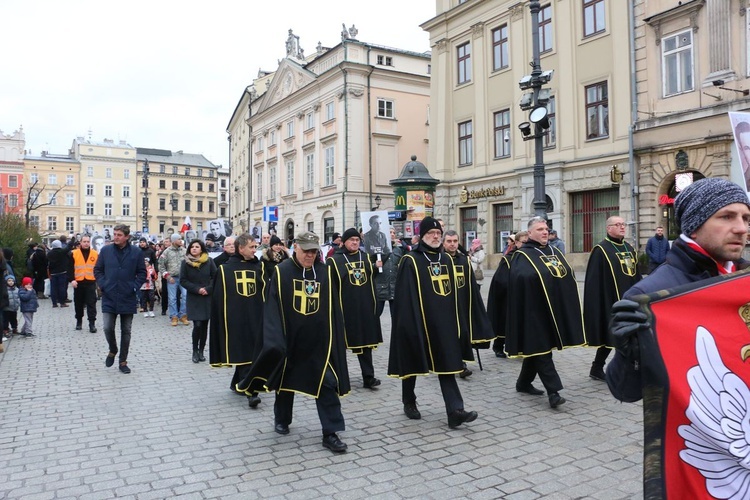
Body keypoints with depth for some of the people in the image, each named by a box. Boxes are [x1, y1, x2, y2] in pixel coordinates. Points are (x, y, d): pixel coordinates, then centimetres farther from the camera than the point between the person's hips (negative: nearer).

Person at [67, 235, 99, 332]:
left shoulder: (95, 254, 4)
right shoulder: (74, 254, 2)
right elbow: (70, 268, 0)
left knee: (91, 304, -5)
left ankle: (92, 323, -4)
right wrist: (71, 279, -10)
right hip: (78, 283, 1)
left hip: (91, 283, -1)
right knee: (78, 303, 13)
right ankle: (79, 321, 28)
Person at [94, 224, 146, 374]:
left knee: (126, 331, 7)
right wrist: (103, 285, -4)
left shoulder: (136, 252, -2)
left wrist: (134, 286, -7)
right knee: (108, 328, -5)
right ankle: (112, 350, 26)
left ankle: (123, 361, 20)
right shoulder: (105, 250, 1)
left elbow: (142, 272, 4)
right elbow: (97, 270, 9)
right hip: (109, 298, 1)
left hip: (128, 299, 0)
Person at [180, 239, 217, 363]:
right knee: (197, 325, -10)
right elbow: (183, 281, -1)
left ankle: (201, 351, 16)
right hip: (193, 298, -1)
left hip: (207, 298, 1)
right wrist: (197, 289, -11)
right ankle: (195, 351, 7)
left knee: (204, 325, 4)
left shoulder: (209, 261, 1)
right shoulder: (185, 262, 1)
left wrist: (208, 289, -12)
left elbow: (215, 277, 2)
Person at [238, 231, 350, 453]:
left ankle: (331, 432, 7)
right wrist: (275, 339, -20)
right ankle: (282, 420, 40)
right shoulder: (281, 271, -7)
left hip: (319, 341, 1)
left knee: (327, 383, -2)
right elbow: (272, 307, -10)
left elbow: (334, 308, 4)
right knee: (286, 380, 17)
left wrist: (336, 338, 2)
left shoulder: (325, 272, 0)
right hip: (290, 339, -1)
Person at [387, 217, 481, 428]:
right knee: (412, 362, 10)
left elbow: (453, 292, 15)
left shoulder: (446, 259, 11)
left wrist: (455, 319, 13)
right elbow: (404, 297, -12)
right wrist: (409, 322, -17)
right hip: (417, 321, -5)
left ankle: (455, 411, -3)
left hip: (443, 322, 5)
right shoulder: (411, 261, -8)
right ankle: (409, 402, 29)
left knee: (447, 364, 0)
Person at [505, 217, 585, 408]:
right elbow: (518, 277, -22)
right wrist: (539, 275, -30)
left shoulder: (555, 252, 15)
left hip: (554, 309, 8)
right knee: (541, 349, -6)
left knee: (537, 348, 15)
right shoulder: (523, 255, -7)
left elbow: (568, 275, 14)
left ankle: (524, 382, 28)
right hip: (534, 310, -8)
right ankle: (553, 391, -5)